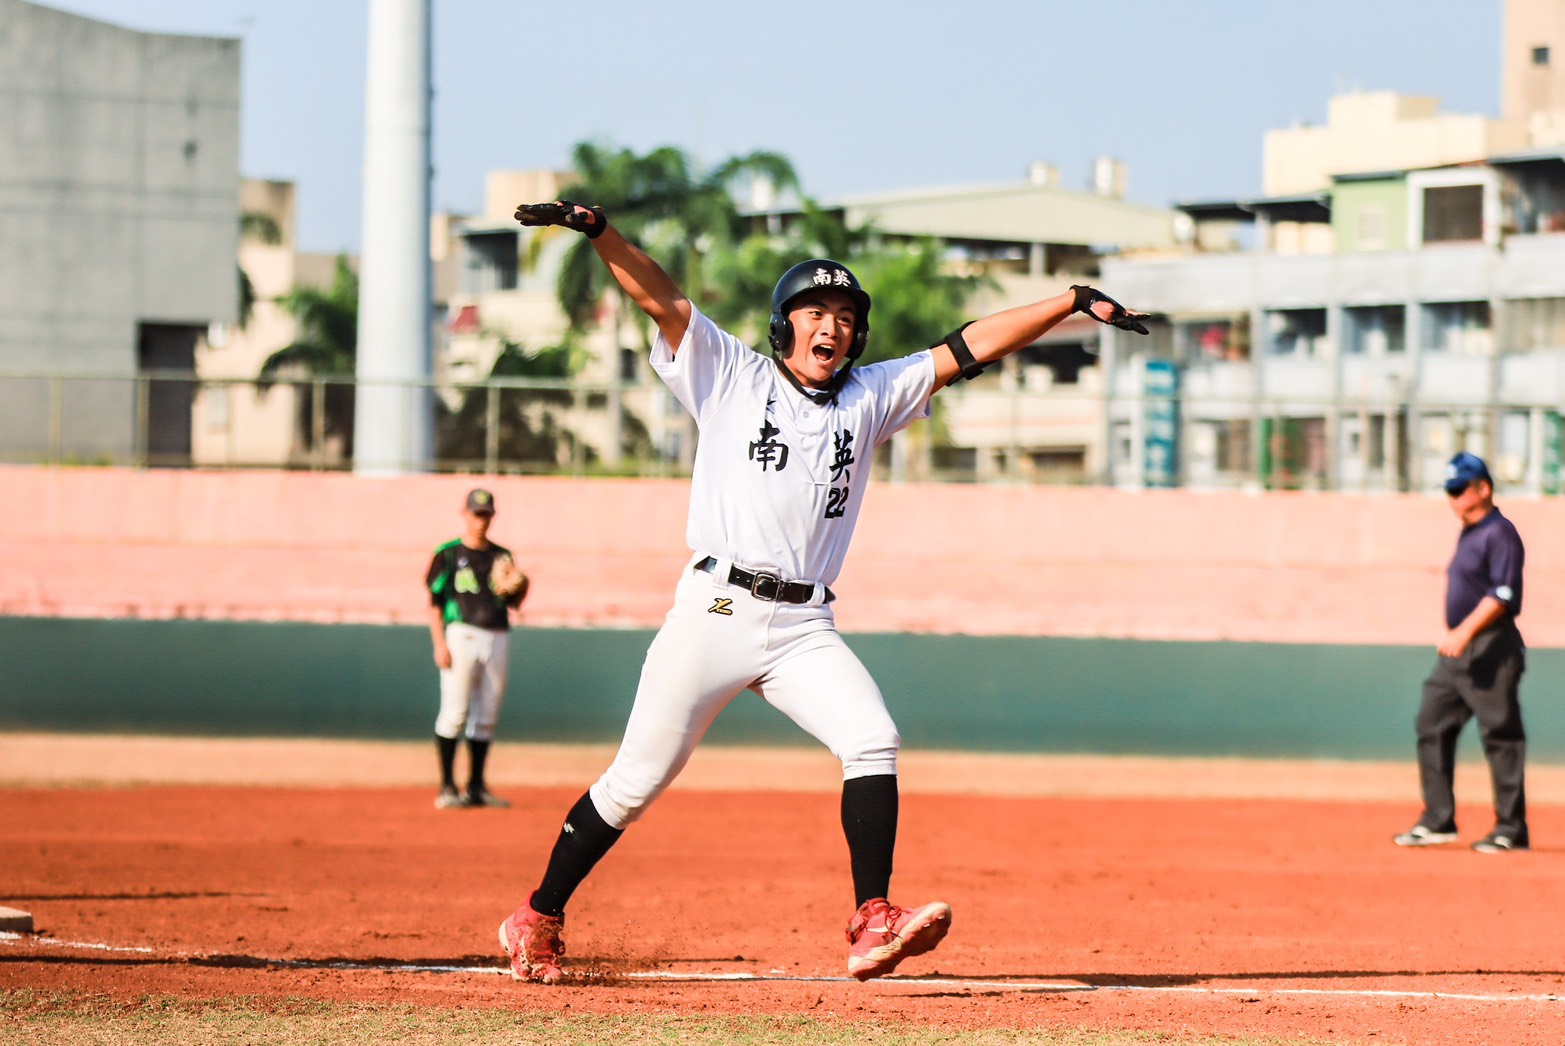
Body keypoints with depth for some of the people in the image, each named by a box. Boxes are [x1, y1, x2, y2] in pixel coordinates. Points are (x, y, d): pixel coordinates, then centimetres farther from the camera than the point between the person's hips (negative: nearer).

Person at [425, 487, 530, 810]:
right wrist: (440, 644, -12)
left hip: (497, 638, 5)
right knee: (455, 712, -10)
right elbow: (435, 602, -2)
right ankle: (447, 788, -7)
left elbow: (515, 602, 17)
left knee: (487, 716, 6)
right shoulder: (448, 554, 2)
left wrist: (517, 585, -6)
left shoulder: (501, 556, 16)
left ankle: (476, 787, 11)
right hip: (461, 635, -5)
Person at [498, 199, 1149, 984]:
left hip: (803, 628, 3)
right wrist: (598, 231, -20)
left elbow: (969, 347, 12)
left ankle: (873, 925, -23)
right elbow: (661, 299, -5)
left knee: (873, 742, -19)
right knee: (638, 779, 0)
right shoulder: (731, 376, 7)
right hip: (714, 613, -3)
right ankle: (539, 919, 15)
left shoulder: (870, 398, 16)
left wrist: (1076, 301, 8)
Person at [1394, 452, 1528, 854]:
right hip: (1457, 654, 10)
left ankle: (1511, 830, -4)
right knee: (1432, 726, 7)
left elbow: (1502, 595, -21)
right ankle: (1437, 821, 10)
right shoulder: (1467, 534, 17)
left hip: (1491, 650, -10)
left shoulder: (1500, 533, -11)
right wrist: (1453, 634, 17)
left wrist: (1465, 632, -28)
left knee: (1500, 736, -6)